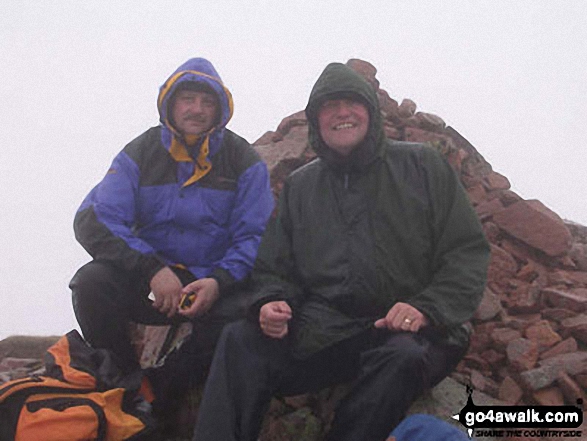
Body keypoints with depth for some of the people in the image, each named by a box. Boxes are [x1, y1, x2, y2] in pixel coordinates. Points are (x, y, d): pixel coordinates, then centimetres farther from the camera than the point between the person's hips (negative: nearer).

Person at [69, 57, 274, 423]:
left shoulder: (244, 161, -1)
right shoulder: (140, 154, 1)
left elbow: (256, 237, -5)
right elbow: (94, 221, -11)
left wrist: (218, 282, -26)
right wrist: (152, 270, -26)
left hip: (216, 284, -1)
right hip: (149, 282, 2)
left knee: (240, 311, -34)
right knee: (92, 282, -26)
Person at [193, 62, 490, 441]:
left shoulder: (422, 166, 8)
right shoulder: (299, 186, 18)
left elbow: (468, 252, 3)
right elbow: (274, 268, 19)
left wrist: (427, 307, -14)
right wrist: (271, 302, -6)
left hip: (406, 330, -2)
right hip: (321, 333, 3)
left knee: (403, 357, -36)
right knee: (240, 340, -22)